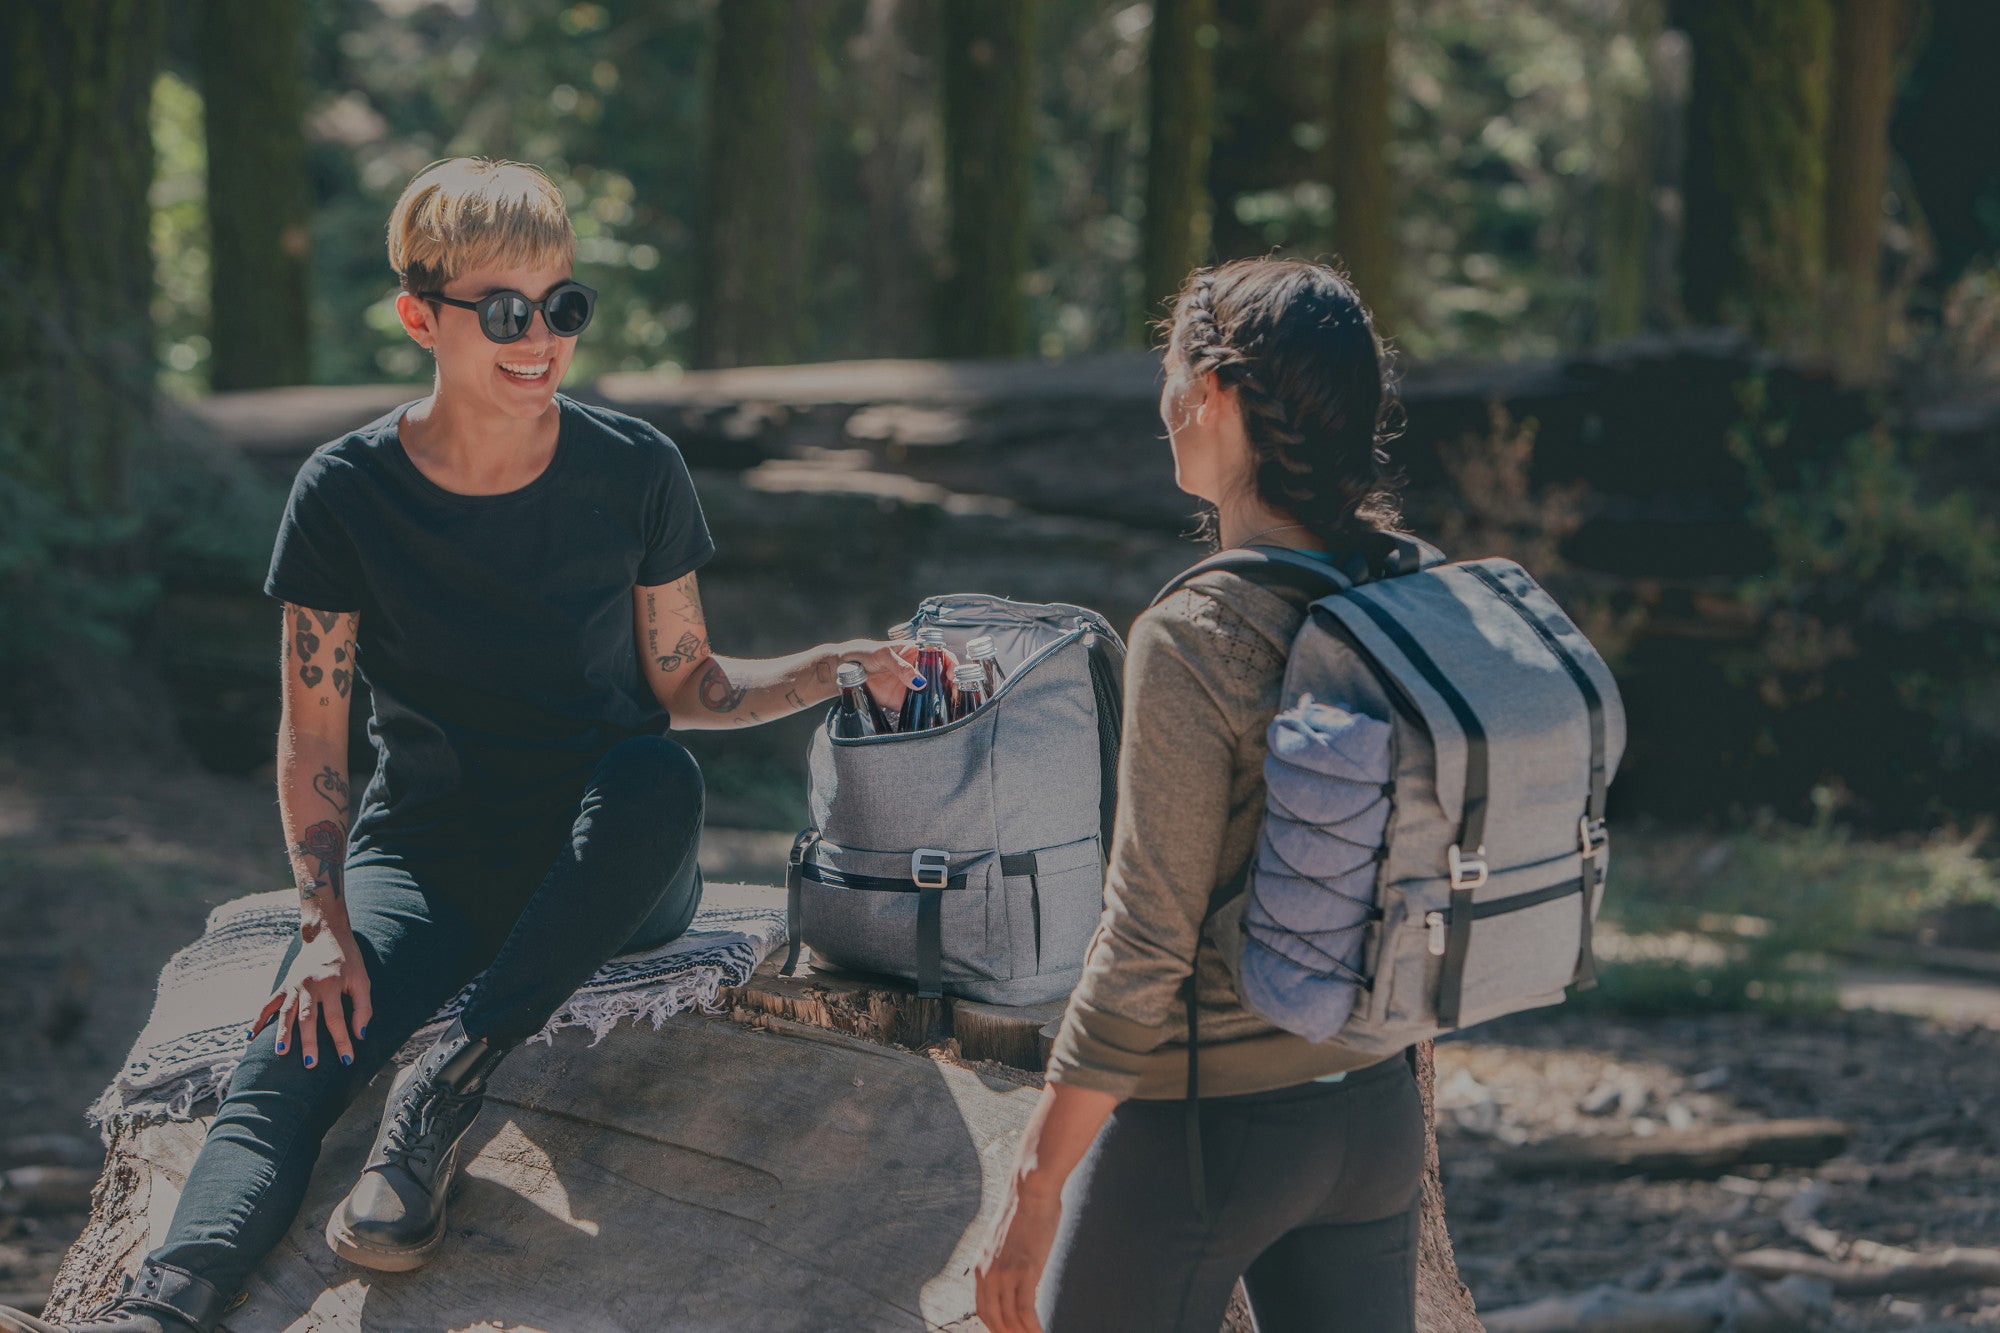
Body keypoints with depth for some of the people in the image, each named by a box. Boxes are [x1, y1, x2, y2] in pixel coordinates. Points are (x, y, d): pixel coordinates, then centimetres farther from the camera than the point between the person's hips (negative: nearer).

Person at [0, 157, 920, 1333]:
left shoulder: (633, 472, -4)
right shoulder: (347, 494, -6)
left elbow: (684, 682, 4)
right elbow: (313, 738, -4)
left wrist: (837, 670, -14)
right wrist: (327, 926, -17)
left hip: (610, 872, 1)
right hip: (424, 860, 0)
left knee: (658, 777, -36)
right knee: (289, 1064, -30)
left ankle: (448, 1090, -34)